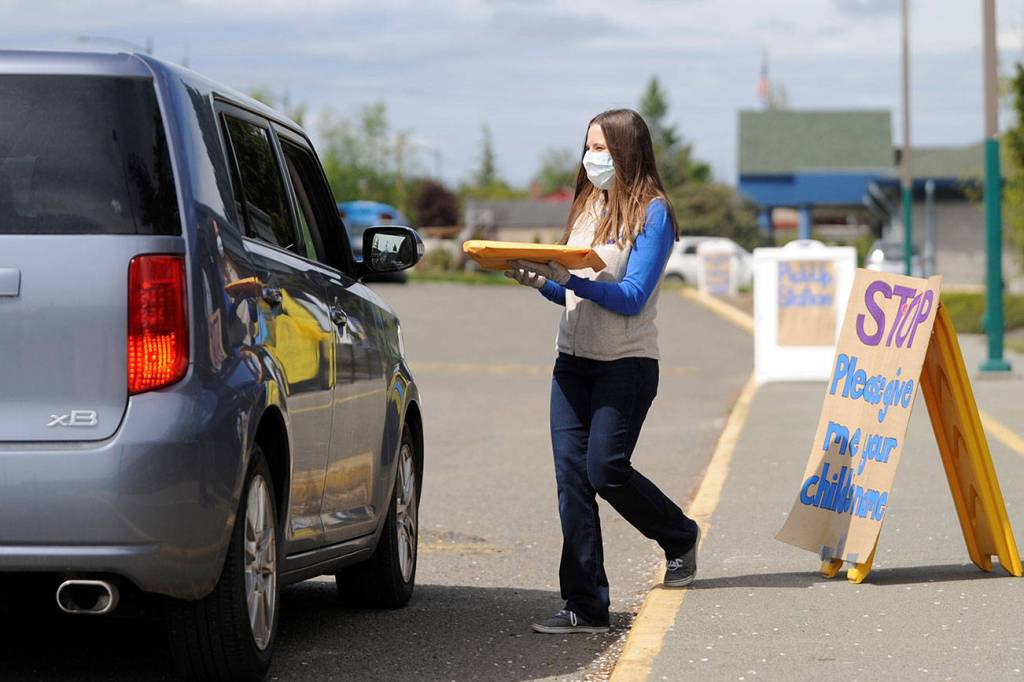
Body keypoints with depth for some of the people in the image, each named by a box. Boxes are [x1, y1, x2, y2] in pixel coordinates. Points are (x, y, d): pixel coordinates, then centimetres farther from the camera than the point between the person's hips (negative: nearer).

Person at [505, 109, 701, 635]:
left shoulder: (652, 212, -7)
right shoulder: (586, 206, 15)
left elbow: (631, 298, -16)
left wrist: (564, 276, -25)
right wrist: (538, 280, -4)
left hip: (626, 364, -6)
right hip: (573, 360, 6)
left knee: (604, 471, -11)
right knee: (571, 478, -2)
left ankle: (680, 536, 20)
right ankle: (585, 607, -1)